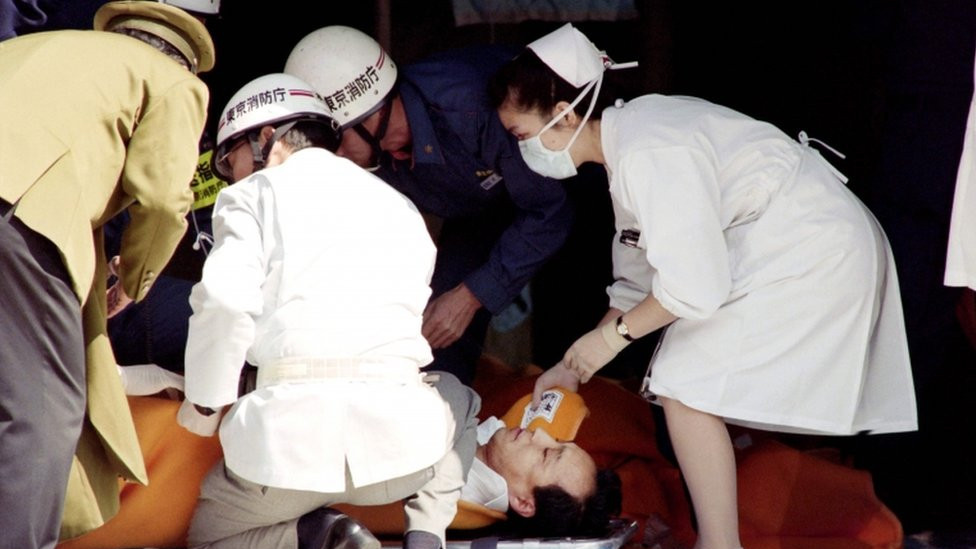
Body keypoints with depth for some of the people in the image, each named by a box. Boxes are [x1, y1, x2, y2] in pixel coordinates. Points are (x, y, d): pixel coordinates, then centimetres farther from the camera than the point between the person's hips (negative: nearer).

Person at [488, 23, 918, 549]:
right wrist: (575, 366, 14)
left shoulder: (648, 154, -22)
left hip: (808, 252, -10)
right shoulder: (627, 143, 9)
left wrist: (612, 334, -9)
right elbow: (637, 281, 17)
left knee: (684, 387, -11)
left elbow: (693, 285, -23)